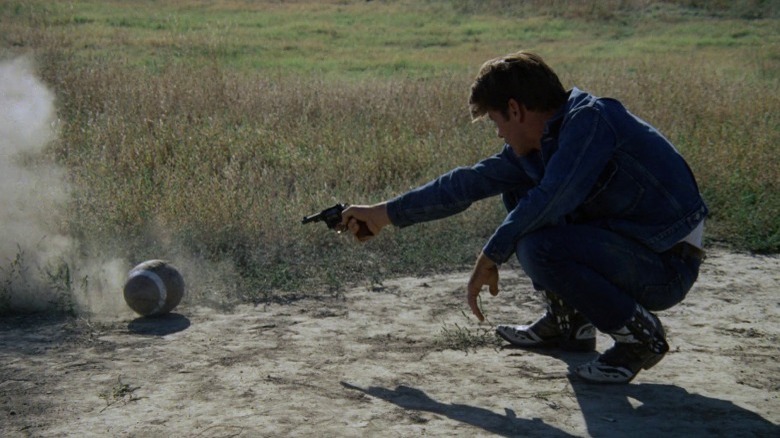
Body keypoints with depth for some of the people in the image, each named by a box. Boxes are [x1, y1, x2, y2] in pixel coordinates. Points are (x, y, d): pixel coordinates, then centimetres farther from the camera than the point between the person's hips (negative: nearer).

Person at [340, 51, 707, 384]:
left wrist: (490, 257, -16)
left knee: (538, 248, -29)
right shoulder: (537, 144, 6)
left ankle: (639, 333, -9)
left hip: (666, 265, -9)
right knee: (518, 192, 13)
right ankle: (569, 322, 17)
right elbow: (470, 182, 12)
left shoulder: (590, 119, -19)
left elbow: (552, 199, -27)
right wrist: (386, 213, 16)